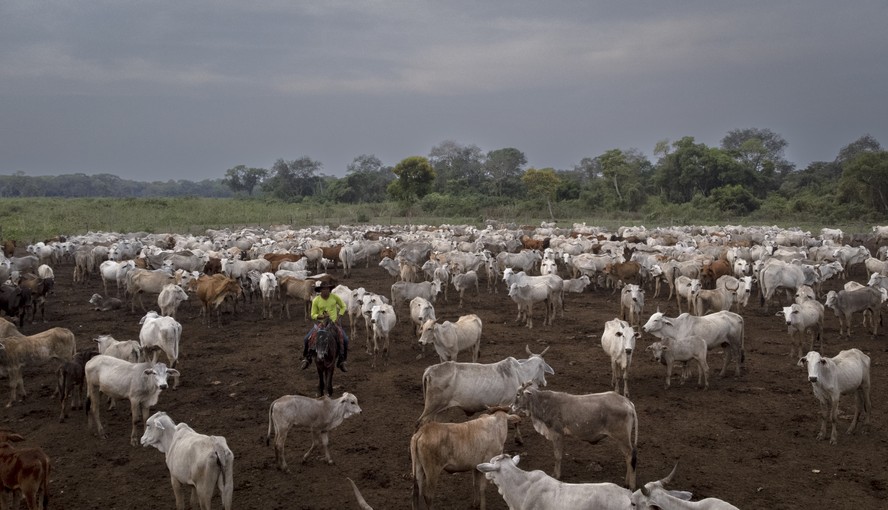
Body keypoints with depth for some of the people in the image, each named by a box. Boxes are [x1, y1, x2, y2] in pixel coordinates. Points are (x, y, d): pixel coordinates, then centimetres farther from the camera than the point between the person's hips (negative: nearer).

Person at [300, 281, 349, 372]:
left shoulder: (334, 297, -8)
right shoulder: (316, 300, -9)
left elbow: (343, 306, 6)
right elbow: (313, 315, -2)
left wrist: (338, 317, -7)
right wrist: (320, 316, -22)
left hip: (334, 323, 0)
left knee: (345, 339, -17)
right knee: (306, 339, -11)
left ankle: (342, 361, 2)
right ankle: (306, 358, 14)